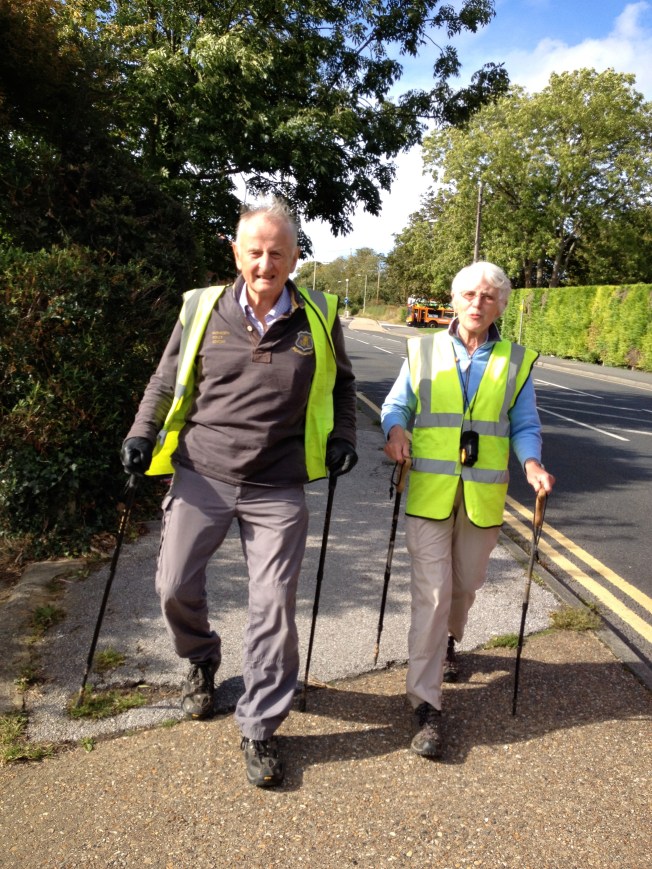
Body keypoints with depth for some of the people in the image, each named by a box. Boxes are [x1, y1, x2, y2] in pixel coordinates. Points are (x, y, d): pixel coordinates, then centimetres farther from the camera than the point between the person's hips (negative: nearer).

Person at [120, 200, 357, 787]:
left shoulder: (319, 317, 1)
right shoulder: (202, 308, 0)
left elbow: (340, 385, 16)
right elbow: (167, 379, 11)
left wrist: (342, 438, 3)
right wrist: (142, 434, 1)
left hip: (278, 490, 0)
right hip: (201, 475, 1)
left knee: (274, 607, 1)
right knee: (175, 587, 5)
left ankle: (260, 728, 20)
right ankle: (202, 661, 39)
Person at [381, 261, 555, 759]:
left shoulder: (517, 362, 6)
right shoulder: (423, 352, 4)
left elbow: (525, 425, 7)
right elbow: (395, 405, 9)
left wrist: (531, 462, -13)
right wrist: (395, 430, -14)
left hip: (483, 495, 2)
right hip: (430, 491, -2)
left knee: (465, 584, 18)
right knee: (431, 593, -6)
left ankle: (449, 641, 50)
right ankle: (426, 705, 2)